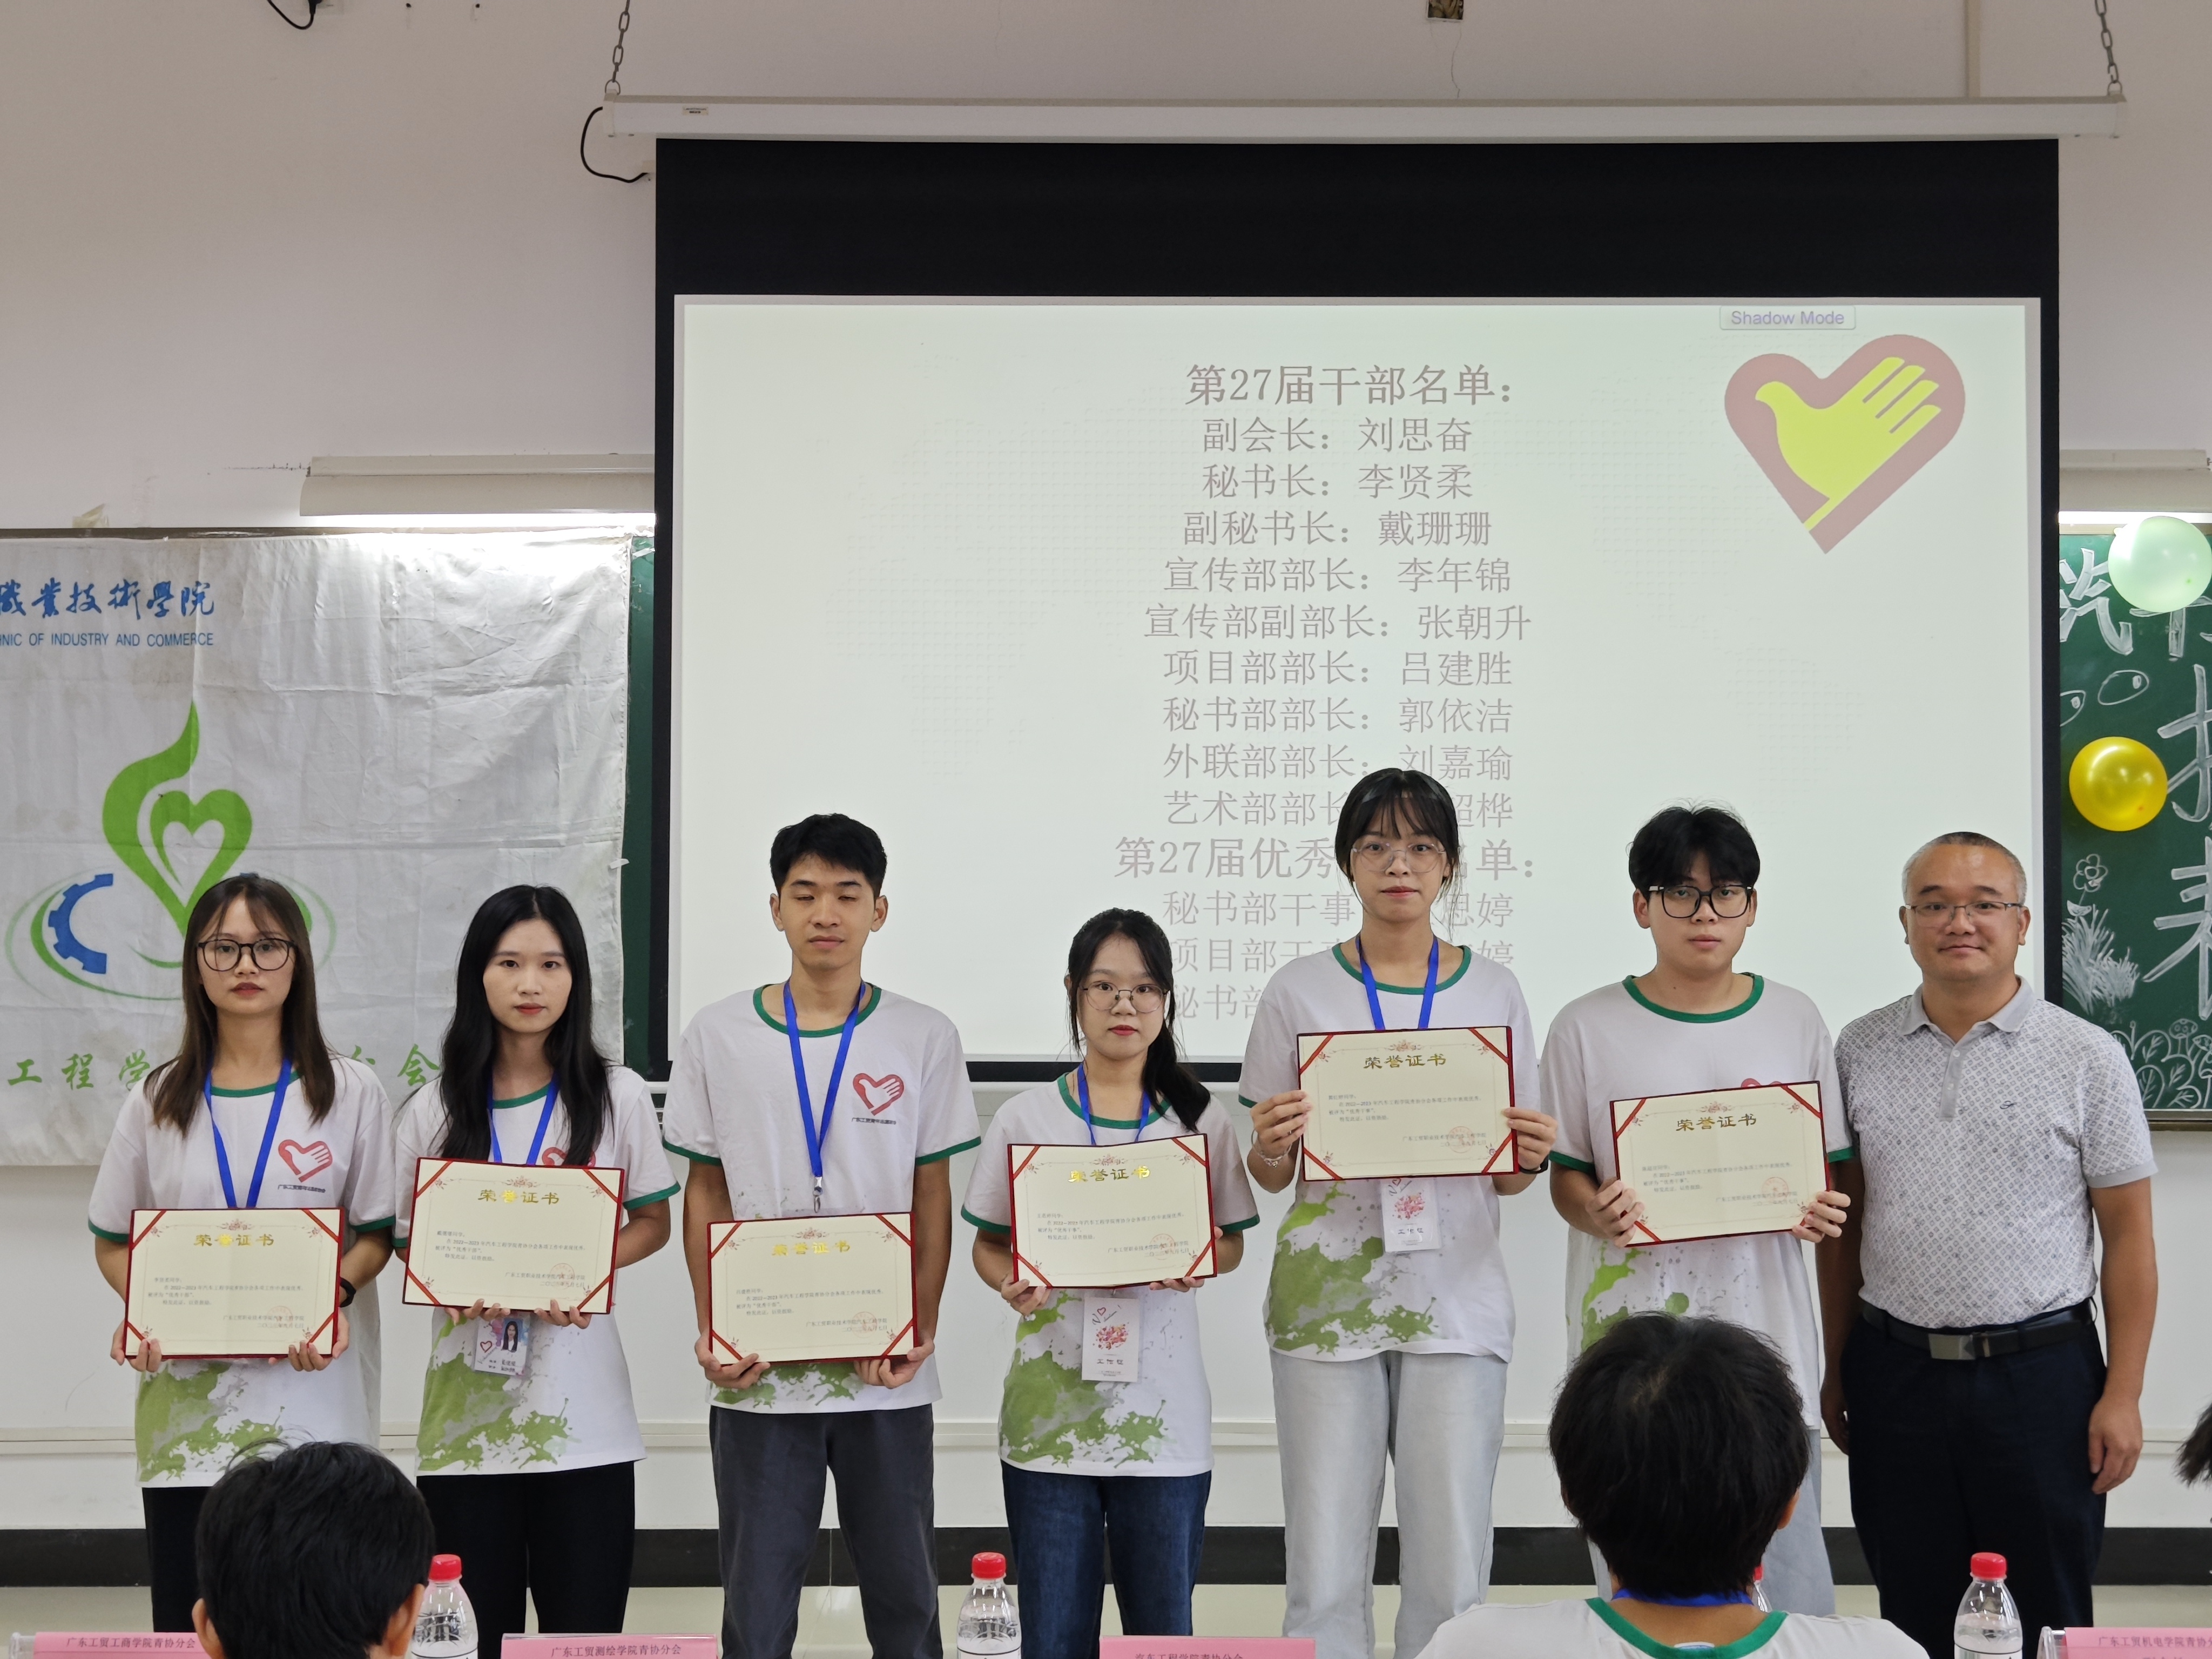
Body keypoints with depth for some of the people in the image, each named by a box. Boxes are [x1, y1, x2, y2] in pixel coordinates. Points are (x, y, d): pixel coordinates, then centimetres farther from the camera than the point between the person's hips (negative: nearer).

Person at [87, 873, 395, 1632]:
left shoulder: (352, 1093, 4)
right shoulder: (158, 1099, 10)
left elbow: (376, 1234, 6)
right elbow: (113, 1241, 13)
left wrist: (334, 1296, -15)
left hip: (314, 1398, -2)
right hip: (187, 1406, 2)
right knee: (188, 1628, 0)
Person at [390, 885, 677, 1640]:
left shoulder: (618, 1096, 3)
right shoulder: (434, 1109, 5)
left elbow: (651, 1223, 9)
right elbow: (407, 1241, 10)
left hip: (582, 1414, -1)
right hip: (467, 1412, 1)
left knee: (585, 1632, 0)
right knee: (473, 1634, 5)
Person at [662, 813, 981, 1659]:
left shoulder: (923, 1039, 2)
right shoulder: (717, 1035, 4)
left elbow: (933, 1194, 4)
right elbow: (705, 1193, 7)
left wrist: (922, 1326, -8)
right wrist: (711, 1332, -3)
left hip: (887, 1374, 0)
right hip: (758, 1368, 0)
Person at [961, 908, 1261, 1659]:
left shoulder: (1199, 1121, 4)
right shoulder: (1024, 1120, 2)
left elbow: (1231, 1243, 10)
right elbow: (988, 1246, 8)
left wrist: (1200, 1264, -12)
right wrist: (1012, 1282, -14)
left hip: (1164, 1409, 0)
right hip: (1050, 1407, 0)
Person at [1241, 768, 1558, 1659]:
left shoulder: (1494, 990, 8)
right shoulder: (1301, 991, 4)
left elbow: (1506, 1177, 12)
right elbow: (1269, 1174, 8)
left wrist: (1530, 1158, -9)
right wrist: (1272, 1145, -14)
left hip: (1456, 1296, 1)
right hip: (1328, 1295, -1)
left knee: (1452, 1577, 1)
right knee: (1325, 1576, -1)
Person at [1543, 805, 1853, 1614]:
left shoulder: (1794, 1021, 7)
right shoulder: (1588, 1028, 2)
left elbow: (1832, 1163, 13)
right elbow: (1566, 1176, 5)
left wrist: (1824, 1211, -9)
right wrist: (1599, 1215, -17)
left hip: (1763, 1328, 1)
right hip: (1632, 1328, -1)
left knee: (1789, 1576, 0)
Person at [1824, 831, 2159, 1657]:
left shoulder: (2087, 1058, -3)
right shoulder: (1859, 1052, 4)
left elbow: (2128, 1234, -3)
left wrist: (2123, 1394, -7)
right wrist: (1835, 1370, 8)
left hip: (2041, 1372, -2)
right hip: (1895, 1372, 2)